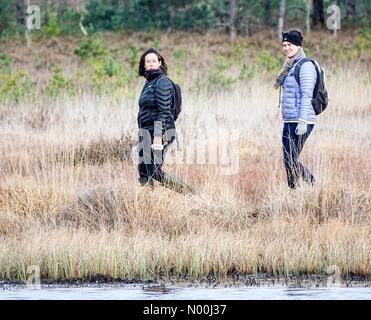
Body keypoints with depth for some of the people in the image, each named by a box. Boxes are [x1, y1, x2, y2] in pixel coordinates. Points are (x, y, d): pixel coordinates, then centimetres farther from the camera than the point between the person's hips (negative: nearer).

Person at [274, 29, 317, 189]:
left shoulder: (305, 66, -11)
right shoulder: (290, 66, 17)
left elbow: (307, 95, -18)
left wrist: (302, 121, -24)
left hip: (300, 122, -10)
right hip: (289, 122, 10)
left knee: (291, 160, -10)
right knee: (288, 161, 9)